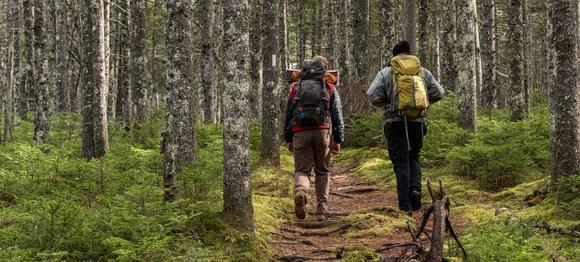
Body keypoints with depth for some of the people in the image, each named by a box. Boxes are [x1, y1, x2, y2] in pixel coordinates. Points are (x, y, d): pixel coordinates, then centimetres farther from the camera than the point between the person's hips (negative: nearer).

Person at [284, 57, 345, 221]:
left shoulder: (295, 88, 14)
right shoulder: (330, 89, 11)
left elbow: (288, 114, 15)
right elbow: (337, 116, 7)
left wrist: (288, 139, 20)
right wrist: (338, 140, 8)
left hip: (300, 133, 0)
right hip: (322, 132, 0)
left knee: (301, 170, 4)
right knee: (322, 171, 12)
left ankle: (300, 192, -29)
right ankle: (321, 210, 8)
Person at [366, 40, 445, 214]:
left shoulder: (386, 73, 3)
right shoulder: (423, 72, 9)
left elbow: (372, 95, -8)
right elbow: (439, 93, 5)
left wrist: (385, 105, 11)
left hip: (395, 122, -2)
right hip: (417, 121, 2)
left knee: (401, 163, 1)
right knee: (413, 158, 20)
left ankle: (405, 206, -2)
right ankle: (415, 189, -5)